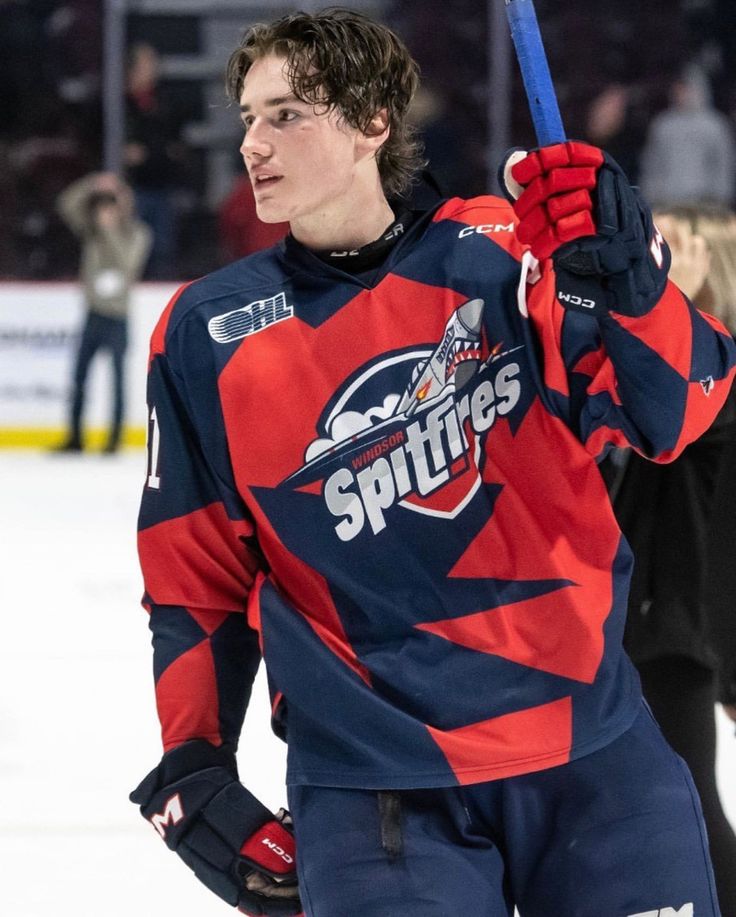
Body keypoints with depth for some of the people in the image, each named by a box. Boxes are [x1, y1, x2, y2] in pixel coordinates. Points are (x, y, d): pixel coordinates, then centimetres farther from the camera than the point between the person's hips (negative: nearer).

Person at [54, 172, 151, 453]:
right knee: (79, 373, 6)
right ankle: (74, 436, 15)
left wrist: (110, 229, -22)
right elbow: (67, 205, -4)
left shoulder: (137, 234, -3)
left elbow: (126, 262, -19)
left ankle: (115, 437, 5)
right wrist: (93, 185, -13)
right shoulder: (92, 231, 5)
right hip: (94, 311, 4)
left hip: (117, 315, -4)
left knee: (117, 375, -3)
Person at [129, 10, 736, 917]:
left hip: (589, 739, 1)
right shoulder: (206, 337, 2)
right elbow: (197, 581, 9)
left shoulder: (500, 255, -1)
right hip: (368, 777, 0)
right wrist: (191, 772, 3)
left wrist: (621, 271, -23)